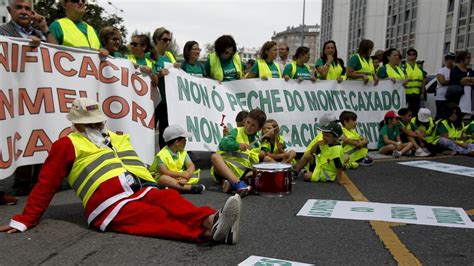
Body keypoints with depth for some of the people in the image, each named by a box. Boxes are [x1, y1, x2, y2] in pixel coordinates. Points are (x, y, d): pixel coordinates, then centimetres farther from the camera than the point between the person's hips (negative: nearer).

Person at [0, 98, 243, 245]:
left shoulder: (118, 139, 31)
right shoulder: (68, 145, 14)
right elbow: (46, 185, 14)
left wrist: (149, 187, 21)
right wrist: (25, 220, 11)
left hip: (142, 191, 5)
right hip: (111, 206, -5)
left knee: (171, 199, -27)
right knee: (159, 218, -31)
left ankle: (211, 222, -54)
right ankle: (209, 231, -54)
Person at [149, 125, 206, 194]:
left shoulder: (182, 152, 5)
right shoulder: (162, 155, -14)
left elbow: (191, 166, -5)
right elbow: (164, 172, -25)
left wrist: (185, 177, -25)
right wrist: (182, 174, -29)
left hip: (179, 178, 6)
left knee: (197, 173, -11)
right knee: (163, 178, -39)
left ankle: (175, 187, -32)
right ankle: (190, 188, -44)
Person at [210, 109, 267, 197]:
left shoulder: (256, 142, 16)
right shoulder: (237, 132, 7)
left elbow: (254, 161, 11)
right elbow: (222, 144, -10)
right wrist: (237, 145, -25)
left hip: (242, 172, 2)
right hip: (224, 166, -2)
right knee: (215, 156, -32)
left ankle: (231, 183, -35)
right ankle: (237, 183, -46)